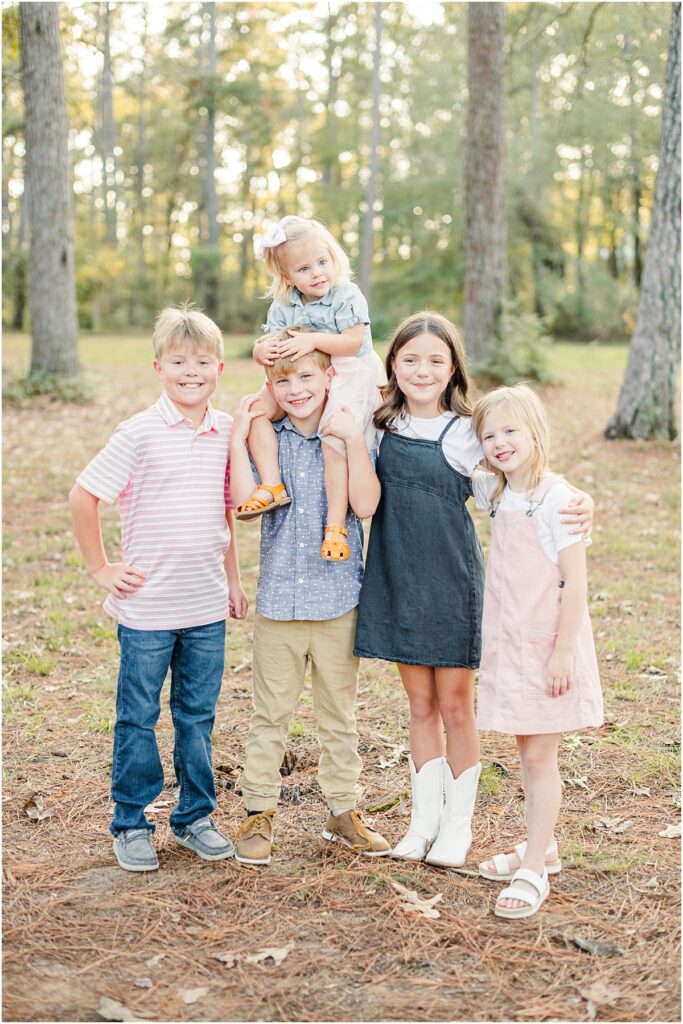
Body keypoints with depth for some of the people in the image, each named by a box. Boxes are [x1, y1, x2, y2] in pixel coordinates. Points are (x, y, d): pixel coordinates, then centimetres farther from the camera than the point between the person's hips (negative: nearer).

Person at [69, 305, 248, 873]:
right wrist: (102, 568, -5)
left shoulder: (228, 431, 3)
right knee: (137, 719, 8)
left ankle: (196, 816, 29)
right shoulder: (140, 433, -12)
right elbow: (82, 496, -8)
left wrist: (233, 579, 14)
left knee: (198, 717, 14)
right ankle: (131, 824, 23)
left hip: (208, 609, 4)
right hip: (148, 608, -4)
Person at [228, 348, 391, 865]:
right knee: (270, 714, 10)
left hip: (338, 600, 0)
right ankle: (258, 812, 23)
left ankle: (345, 811, 26)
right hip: (278, 599, 1)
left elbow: (366, 504, -17)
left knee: (339, 713, 13)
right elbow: (246, 503, -13)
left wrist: (353, 440, -22)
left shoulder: (352, 438, -3)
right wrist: (238, 441, -15)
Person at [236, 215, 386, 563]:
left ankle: (335, 526, -18)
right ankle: (271, 486, -12)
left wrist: (312, 340, -30)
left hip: (345, 377, -6)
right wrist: (262, 350, -21)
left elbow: (353, 342, -19)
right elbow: (268, 343, 4)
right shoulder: (283, 305, 6)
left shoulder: (348, 296, -10)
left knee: (334, 442, -23)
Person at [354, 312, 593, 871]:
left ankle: (458, 822, 21)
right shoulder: (381, 427, 3)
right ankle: (425, 816, 26)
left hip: (452, 581, -3)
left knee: (455, 706, 6)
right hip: (397, 579, 3)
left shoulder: (466, 434, -7)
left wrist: (575, 499, -24)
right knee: (420, 705, 13)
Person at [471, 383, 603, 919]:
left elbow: (575, 583, -16)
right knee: (527, 752, 16)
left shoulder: (557, 498, -16)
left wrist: (563, 651, -19)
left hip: (549, 647, -7)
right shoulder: (496, 493, 5)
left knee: (540, 756, -1)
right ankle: (541, 847, 32)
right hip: (509, 644, 7)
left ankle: (533, 873, 7)